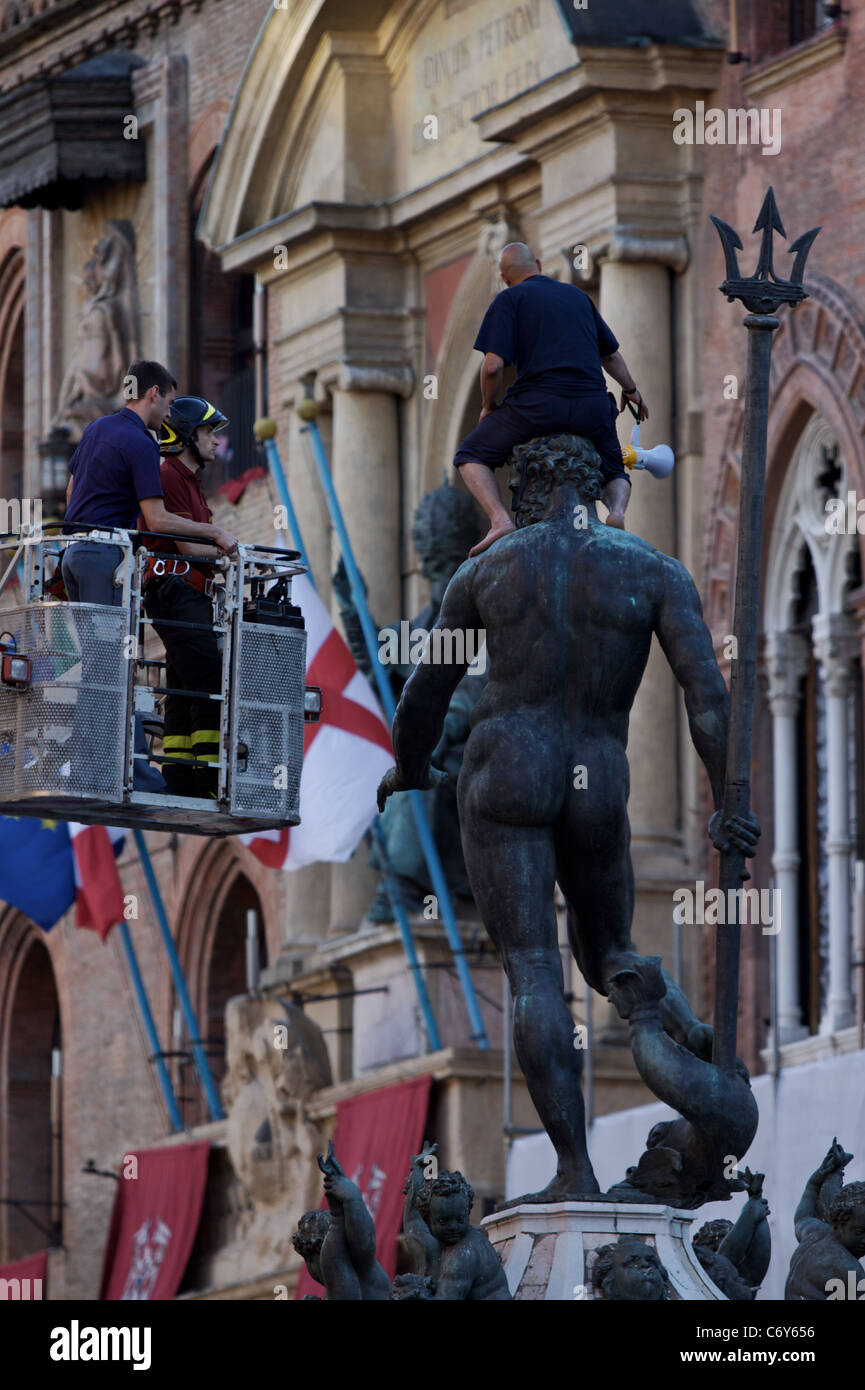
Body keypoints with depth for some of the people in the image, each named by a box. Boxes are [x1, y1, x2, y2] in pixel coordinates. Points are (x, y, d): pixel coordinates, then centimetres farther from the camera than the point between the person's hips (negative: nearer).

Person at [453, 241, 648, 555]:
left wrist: (488, 406, 13)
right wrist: (630, 389, 50)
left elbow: (493, 365, -6)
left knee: (471, 455, 14)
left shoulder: (509, 300, 5)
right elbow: (611, 354, 32)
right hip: (591, 408, 4)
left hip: (538, 405, -4)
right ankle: (617, 509, -9)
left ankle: (499, 518, -12)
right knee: (612, 472, 28)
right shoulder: (578, 296, 21)